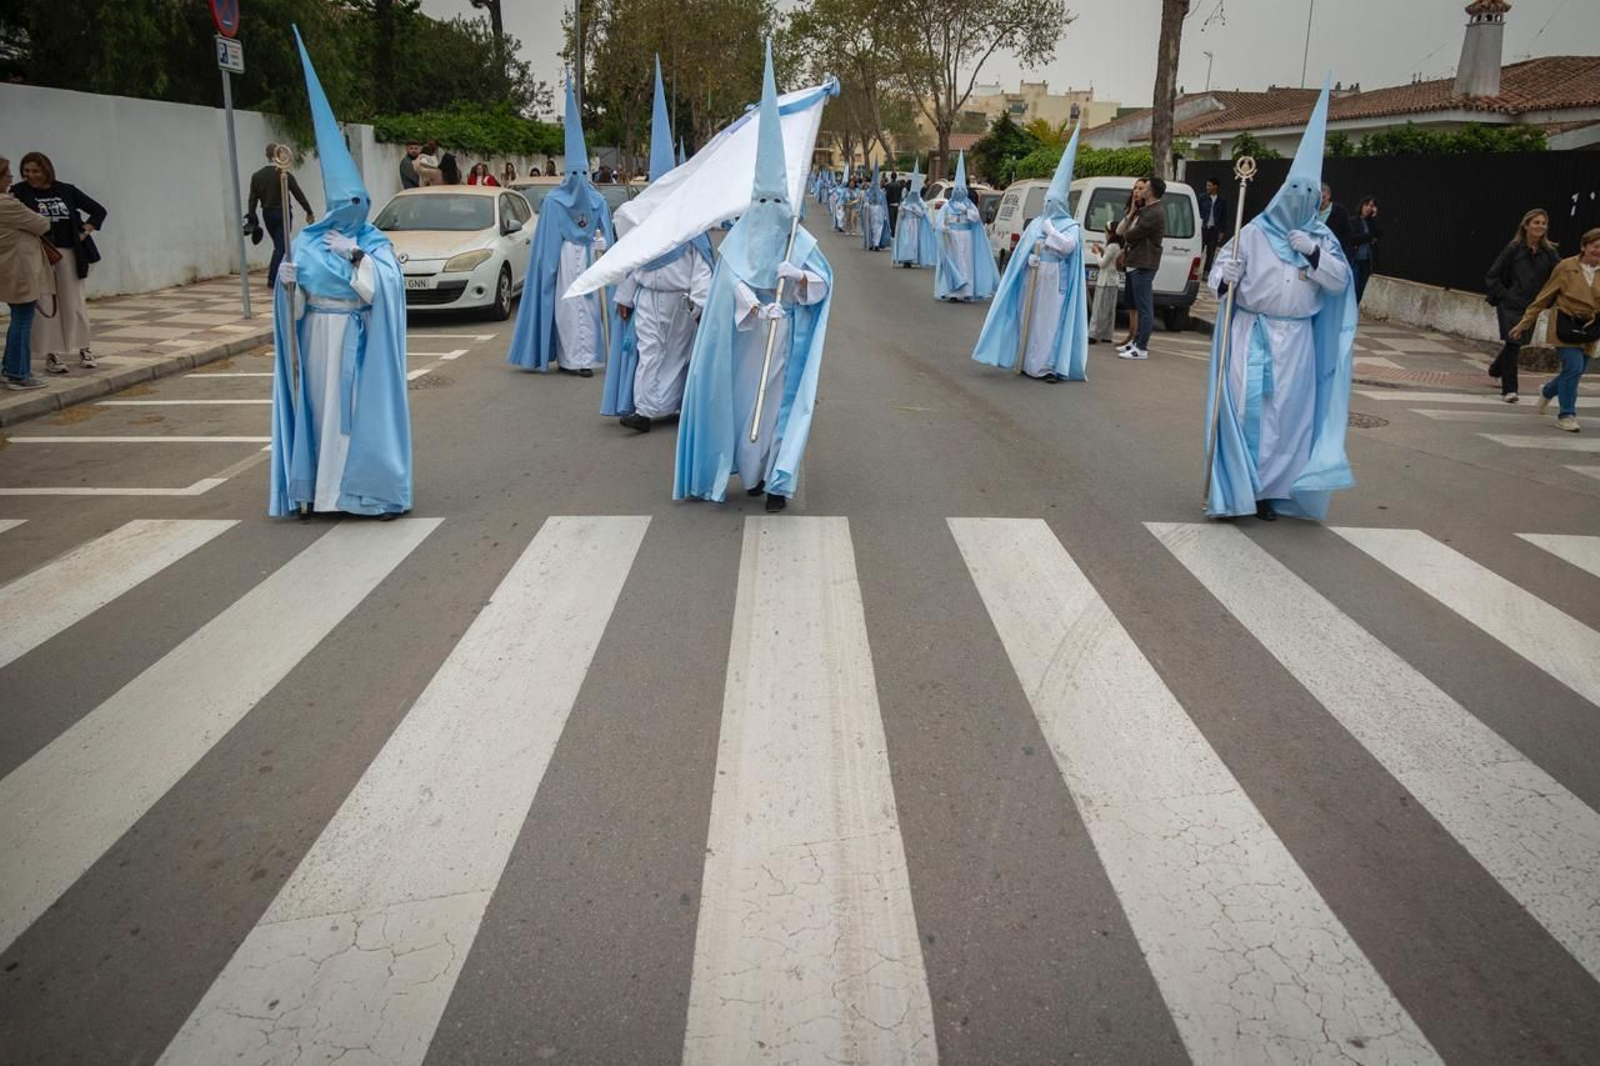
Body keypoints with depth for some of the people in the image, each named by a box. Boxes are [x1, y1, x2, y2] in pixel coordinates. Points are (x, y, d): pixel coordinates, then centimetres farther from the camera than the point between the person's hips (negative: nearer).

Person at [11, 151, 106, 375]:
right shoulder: (19, 192, 0)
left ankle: (84, 349, 20)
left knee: (74, 303, 7)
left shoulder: (66, 191, 6)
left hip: (69, 254, 2)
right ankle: (53, 354, 8)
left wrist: (85, 231, 1)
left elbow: (99, 211, 13)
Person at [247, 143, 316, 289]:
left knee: (279, 246, 18)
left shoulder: (256, 176, 1)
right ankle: (273, 280, -6)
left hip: (267, 214, 4)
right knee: (281, 247, -2)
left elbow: (252, 199, 0)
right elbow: (298, 194, -9)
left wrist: (252, 220, 4)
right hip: (282, 213, -4)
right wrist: (309, 212, 0)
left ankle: (274, 276, 17)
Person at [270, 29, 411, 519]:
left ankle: (377, 489, 2)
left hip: (361, 339, -2)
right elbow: (297, 300, 3)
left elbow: (387, 288, -12)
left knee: (367, 407, -2)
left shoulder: (376, 243, 2)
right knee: (320, 406, 3)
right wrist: (287, 284, -17)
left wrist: (357, 257, -17)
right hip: (320, 338, 2)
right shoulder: (308, 242, 6)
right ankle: (314, 489, 9)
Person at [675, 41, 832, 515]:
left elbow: (825, 284, -1)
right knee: (743, 399, 5)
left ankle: (777, 480, -5)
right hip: (745, 336, 1)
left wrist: (800, 276, -22)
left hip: (785, 337, -1)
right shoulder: (738, 239, 1)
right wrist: (758, 308, -31)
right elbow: (734, 283, -14)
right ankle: (752, 472, 19)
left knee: (781, 400, -4)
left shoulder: (802, 242, 3)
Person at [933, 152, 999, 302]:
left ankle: (965, 291, -4)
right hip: (951, 239, -1)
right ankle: (950, 291, -5)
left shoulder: (969, 204, 11)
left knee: (965, 263, -4)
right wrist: (943, 228, -22)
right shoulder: (948, 205, 7)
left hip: (965, 239, 1)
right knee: (951, 263, -5)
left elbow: (976, 217, -3)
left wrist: (965, 210, -15)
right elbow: (939, 219, -3)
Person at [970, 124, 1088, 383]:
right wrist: (1031, 258, -13)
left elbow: (1066, 246, -17)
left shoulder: (1071, 226, 1)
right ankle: (1030, 363, 12)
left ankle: (1049, 366, -6)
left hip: (1055, 282, -4)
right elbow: (1022, 249, 7)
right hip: (1032, 280, 4)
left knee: (1052, 320, -6)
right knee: (1030, 319, 4)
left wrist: (1049, 230, -7)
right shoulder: (1036, 223, 11)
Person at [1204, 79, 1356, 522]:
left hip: (1296, 339, 3)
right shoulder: (1254, 232, 1)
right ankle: (1235, 487, -1)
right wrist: (1224, 279, -26)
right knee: (1246, 406, -7)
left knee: (1288, 412, 3)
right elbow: (1221, 263, -3)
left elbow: (1340, 282, 4)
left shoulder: (1321, 237, 10)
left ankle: (1269, 489, 10)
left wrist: (1315, 254, -11)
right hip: (1253, 333, -3)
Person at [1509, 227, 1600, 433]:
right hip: (1565, 326, -4)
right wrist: (1525, 323, 2)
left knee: (1577, 370, 10)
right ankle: (1566, 415, -2)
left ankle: (1547, 391, 43)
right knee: (1573, 367, -16)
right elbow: (1544, 297, 0)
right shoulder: (1566, 267, -7)